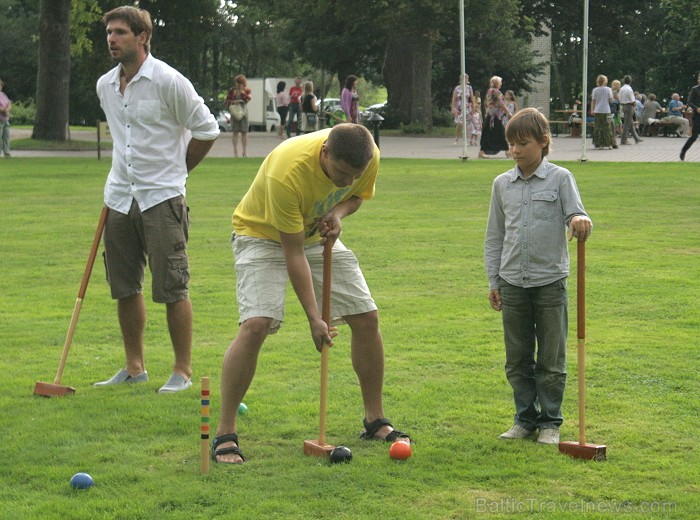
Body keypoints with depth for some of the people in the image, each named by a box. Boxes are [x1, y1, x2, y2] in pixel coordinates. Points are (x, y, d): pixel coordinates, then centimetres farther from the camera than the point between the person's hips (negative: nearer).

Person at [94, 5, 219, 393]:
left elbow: (206, 130, -4)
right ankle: (134, 368, 20)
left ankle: (183, 371, 2)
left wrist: (175, 170, 3)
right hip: (119, 198, 7)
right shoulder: (105, 86, 10)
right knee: (125, 288, 9)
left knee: (172, 289, -5)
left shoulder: (169, 82, -11)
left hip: (161, 197, -6)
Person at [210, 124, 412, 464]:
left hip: (318, 235, 6)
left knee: (367, 317, -3)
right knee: (255, 324, -25)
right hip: (263, 235, -6)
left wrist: (339, 212, -20)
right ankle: (224, 435, -16)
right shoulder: (287, 172, -39)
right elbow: (292, 253, -32)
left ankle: (375, 420, 14)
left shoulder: (369, 156, -22)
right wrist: (313, 318, -32)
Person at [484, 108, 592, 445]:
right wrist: (493, 281, 9)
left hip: (550, 281, -3)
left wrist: (580, 221, -33)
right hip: (512, 284, 3)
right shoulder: (502, 184, 8)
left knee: (551, 360, 3)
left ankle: (550, 421, 13)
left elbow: (576, 215, -8)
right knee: (517, 360, 8)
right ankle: (525, 419, 18)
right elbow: (494, 237, 12)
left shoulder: (559, 179, -1)